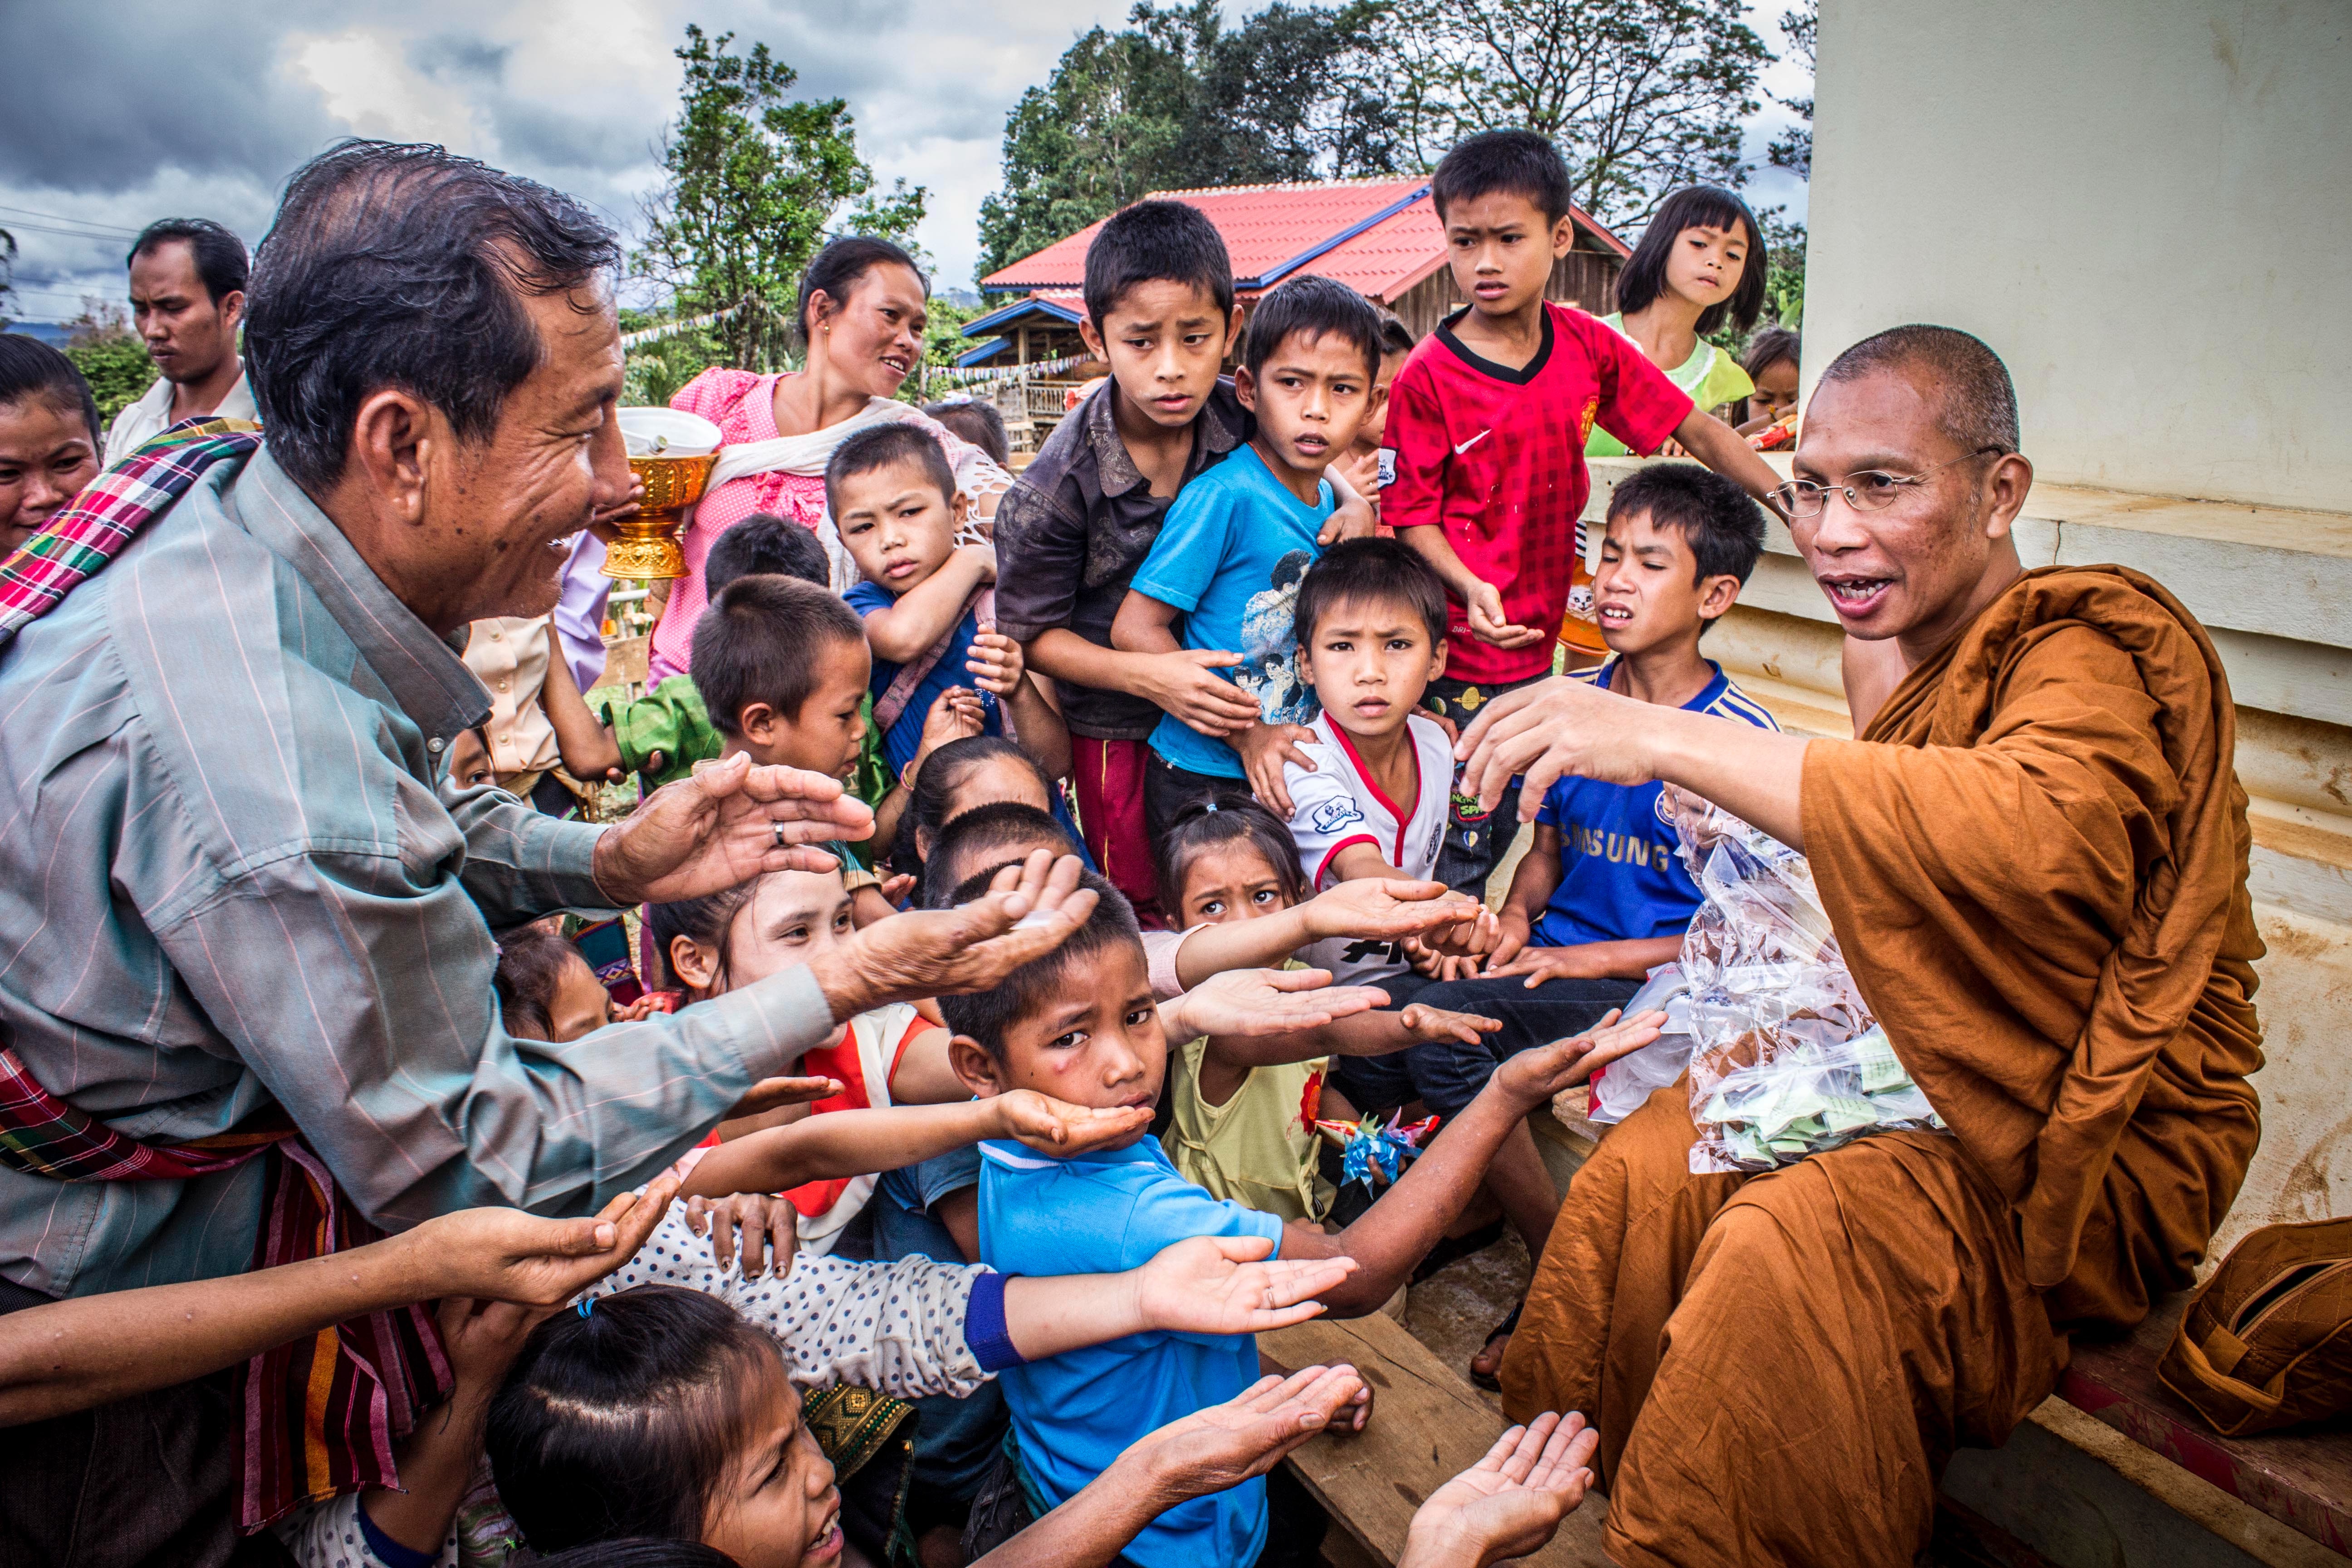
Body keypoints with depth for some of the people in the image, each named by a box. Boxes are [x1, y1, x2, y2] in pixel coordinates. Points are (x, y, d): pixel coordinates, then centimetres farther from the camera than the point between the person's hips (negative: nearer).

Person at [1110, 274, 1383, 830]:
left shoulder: (1328, 500, 4)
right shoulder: (1223, 496, -18)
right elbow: (1135, 628, -20)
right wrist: (1247, 736, -20)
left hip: (1285, 771, 7)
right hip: (1202, 779, -7)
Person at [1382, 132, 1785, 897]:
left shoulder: (1587, 348, 1)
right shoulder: (1428, 376, -11)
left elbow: (1695, 431, 8)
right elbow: (1413, 516, -8)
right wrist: (1470, 587, -25)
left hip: (1539, 643, 5)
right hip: (1457, 660, -5)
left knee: (1503, 831, 17)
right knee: (1457, 848, 2)